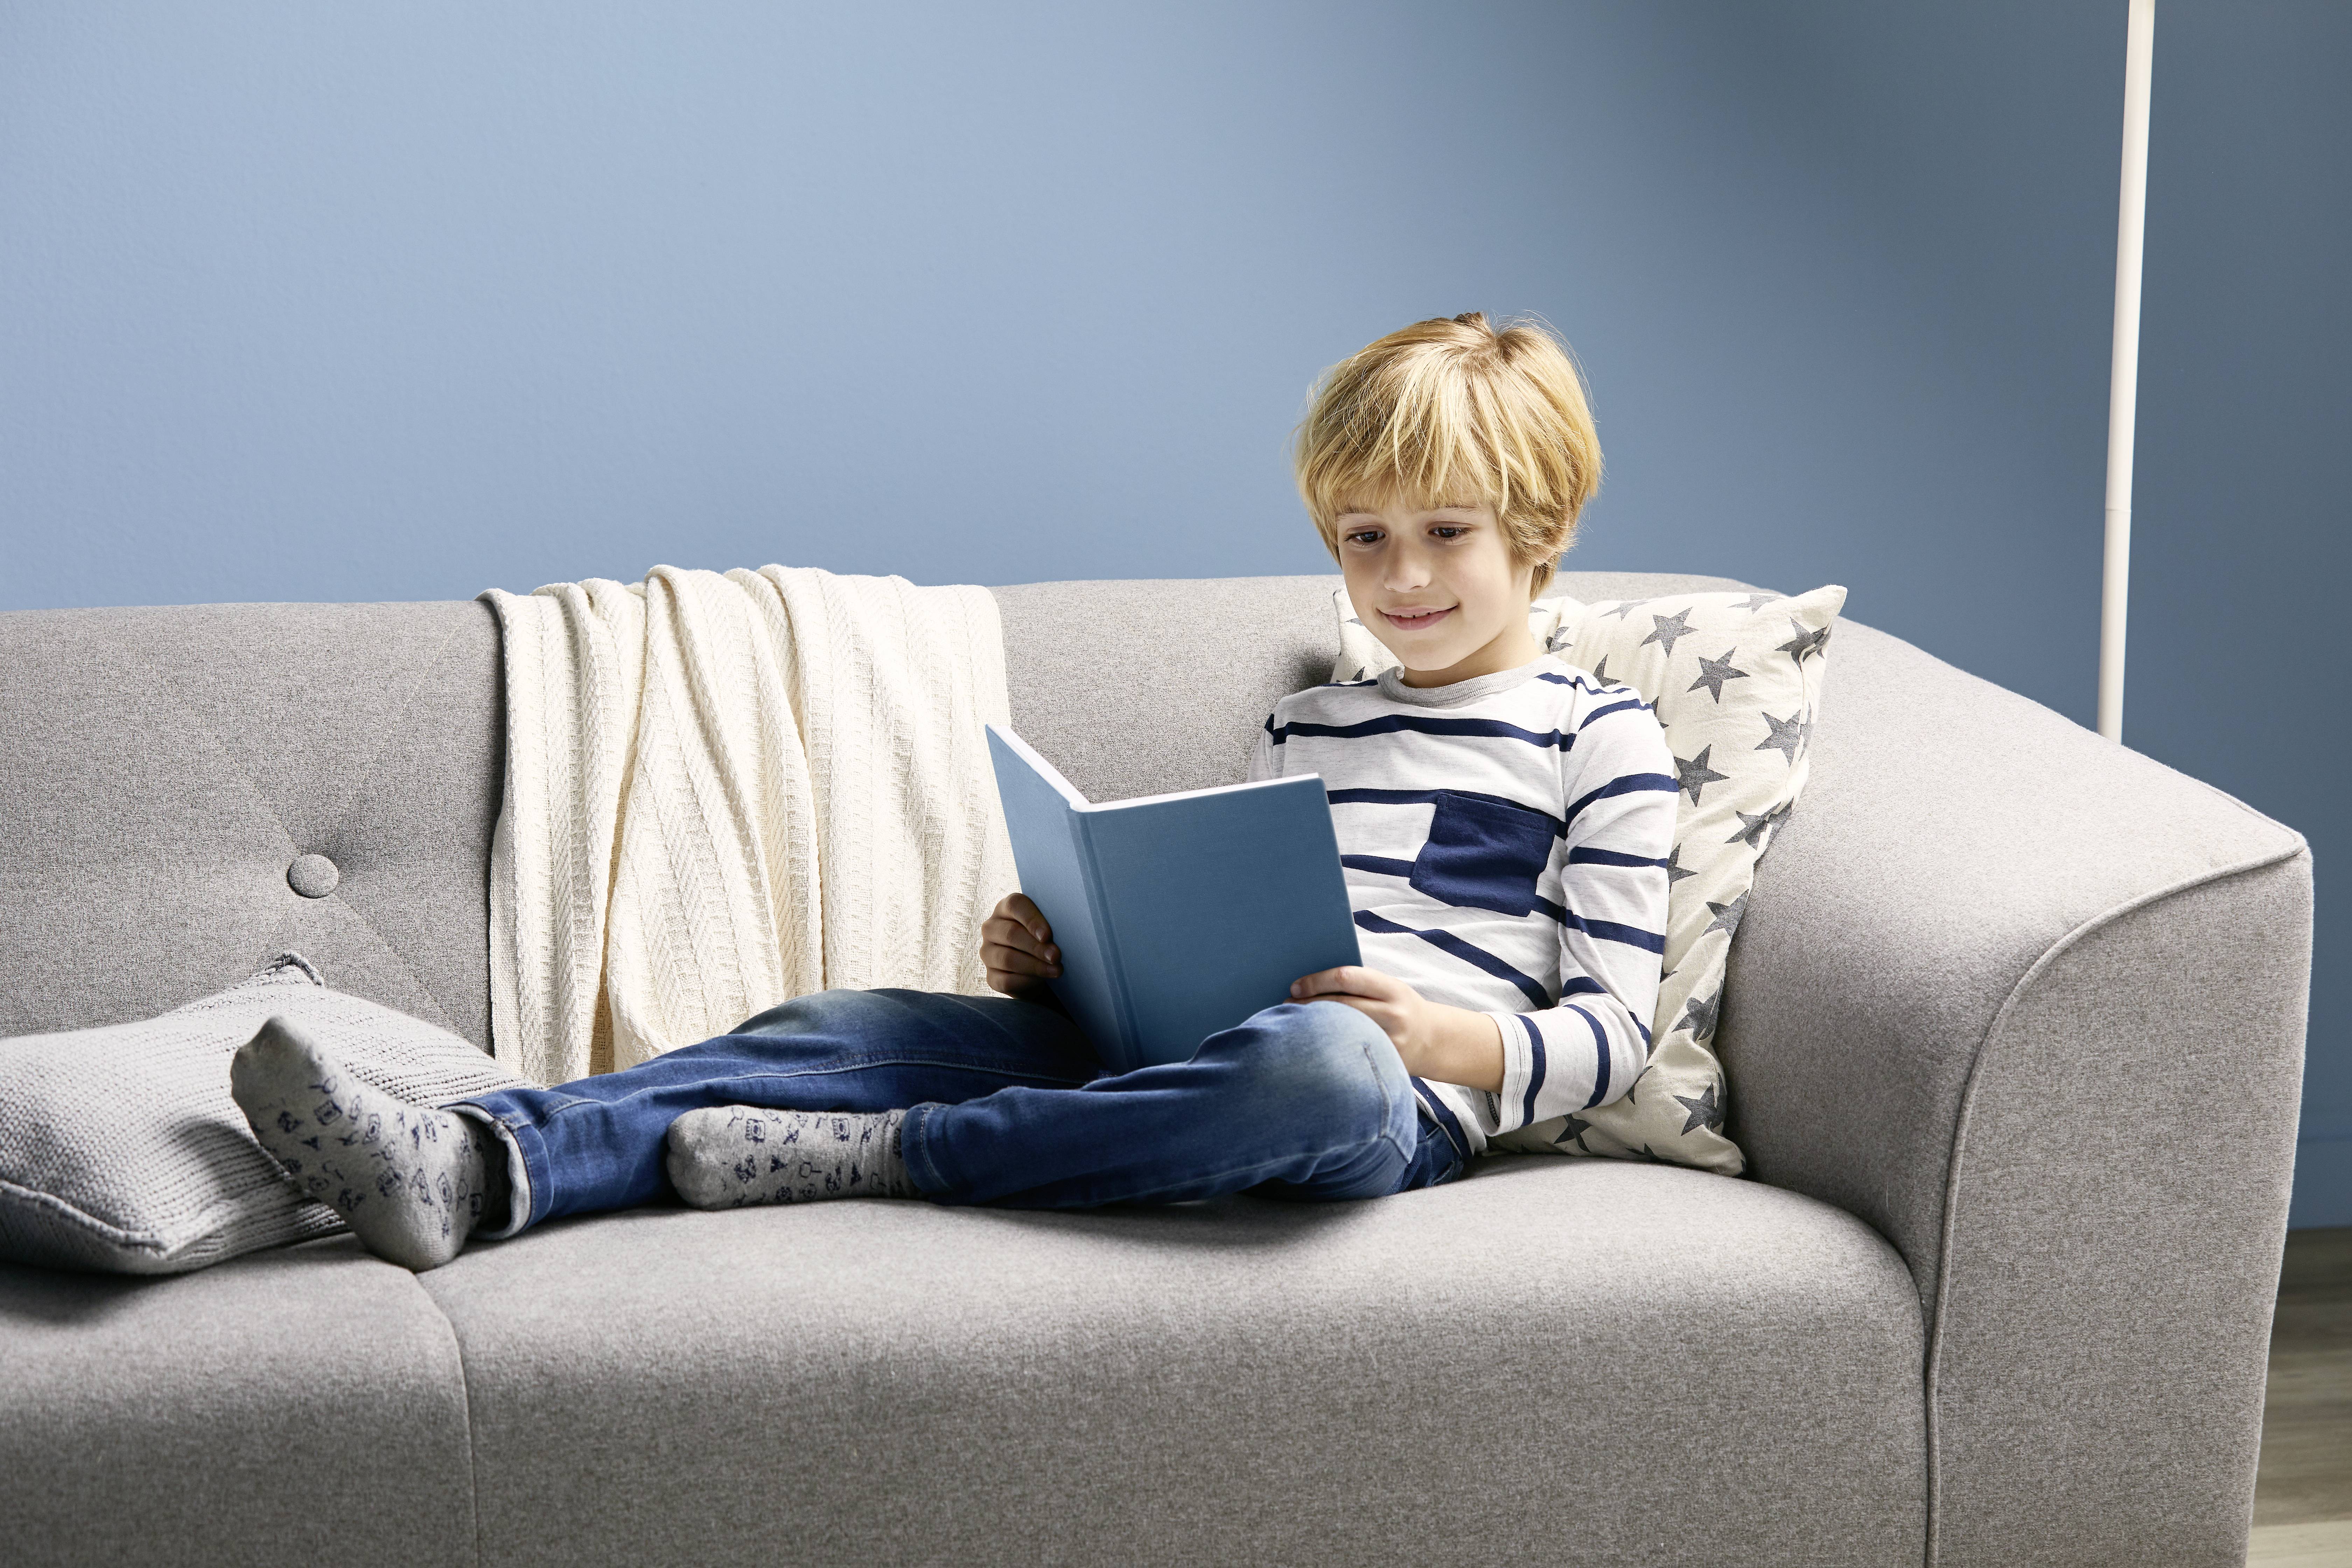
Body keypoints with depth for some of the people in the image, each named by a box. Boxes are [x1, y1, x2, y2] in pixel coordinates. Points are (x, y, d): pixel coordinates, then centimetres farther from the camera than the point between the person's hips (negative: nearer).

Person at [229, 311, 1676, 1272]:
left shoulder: (1601, 739, 9)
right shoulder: (1302, 728, 28)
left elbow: (1613, 1029, 1)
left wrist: (1469, 1040, -20)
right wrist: (1067, 962, 7)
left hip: (1405, 1100, -6)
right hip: (1200, 1048, 6)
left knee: (1315, 1055, -44)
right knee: (833, 1028, -15)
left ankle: (872, 1162, -36)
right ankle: (474, 1167, -36)